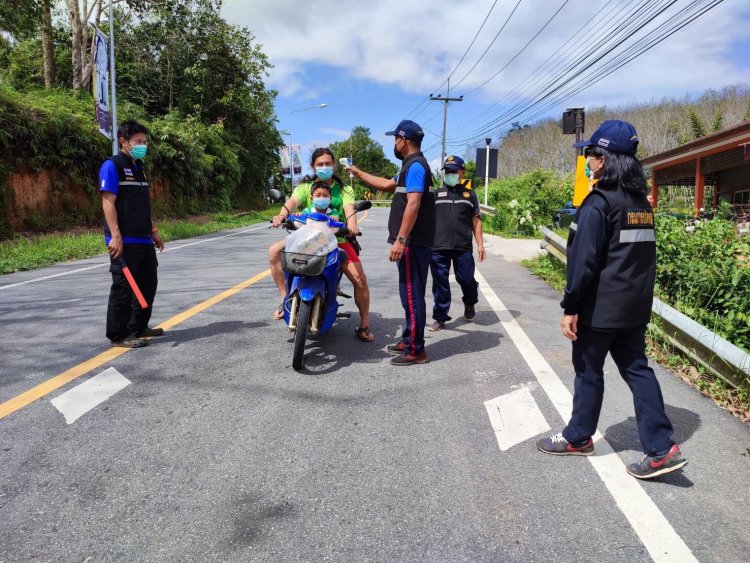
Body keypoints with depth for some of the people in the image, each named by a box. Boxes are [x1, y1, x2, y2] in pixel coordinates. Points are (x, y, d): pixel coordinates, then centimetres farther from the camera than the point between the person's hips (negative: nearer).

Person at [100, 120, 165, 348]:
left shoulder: (138, 167, 18)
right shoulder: (112, 165, -8)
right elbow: (108, 202, -15)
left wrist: (153, 232, 21)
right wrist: (115, 236, -22)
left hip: (144, 241, 9)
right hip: (124, 242, -9)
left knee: (148, 284, 15)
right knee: (123, 288, -4)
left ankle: (139, 327, 28)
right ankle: (118, 335, 6)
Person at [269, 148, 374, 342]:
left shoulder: (344, 189, 9)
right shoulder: (305, 187, 8)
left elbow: (349, 208, -11)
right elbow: (293, 201, -14)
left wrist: (352, 223, -36)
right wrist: (282, 214, -39)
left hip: (338, 240, -1)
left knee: (360, 280, -14)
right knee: (274, 251, -20)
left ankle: (364, 324, 4)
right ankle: (285, 297, -8)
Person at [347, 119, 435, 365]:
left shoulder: (415, 165, -13)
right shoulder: (411, 166, 21)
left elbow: (413, 204, -24)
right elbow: (387, 185, 35)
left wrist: (400, 240, -27)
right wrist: (357, 173, 38)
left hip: (413, 243, -11)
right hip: (412, 242, 11)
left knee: (411, 294, -7)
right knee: (409, 293, 16)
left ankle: (415, 350, -1)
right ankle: (409, 340, 26)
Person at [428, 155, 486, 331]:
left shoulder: (470, 195, 12)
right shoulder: (436, 194, 10)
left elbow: (476, 221, 12)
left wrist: (480, 244, 4)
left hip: (463, 247, 0)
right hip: (438, 247, 0)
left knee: (466, 279, 1)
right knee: (440, 283, 3)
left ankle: (469, 304, 33)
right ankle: (440, 318, 13)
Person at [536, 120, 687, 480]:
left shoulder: (598, 203, -16)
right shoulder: (642, 203, 10)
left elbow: (583, 261, -19)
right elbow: (644, 255, 17)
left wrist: (571, 307, -15)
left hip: (600, 308, -7)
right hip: (635, 306, 8)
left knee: (588, 371, 7)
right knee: (637, 369, 11)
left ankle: (578, 438, 24)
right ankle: (662, 448, 10)